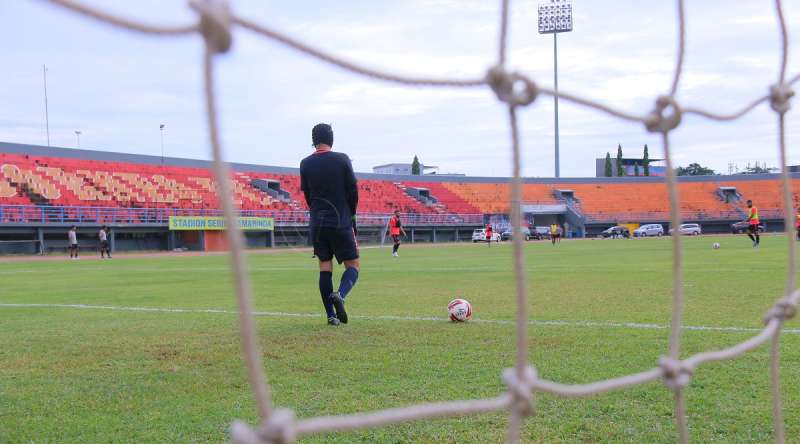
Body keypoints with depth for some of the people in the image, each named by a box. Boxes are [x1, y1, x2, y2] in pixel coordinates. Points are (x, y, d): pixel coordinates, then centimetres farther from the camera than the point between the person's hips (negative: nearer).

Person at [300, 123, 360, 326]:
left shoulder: (306, 164, 4)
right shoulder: (342, 159, -4)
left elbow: (307, 194, 10)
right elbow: (353, 190, -1)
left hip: (317, 223, 3)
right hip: (341, 222, -3)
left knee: (325, 267, 7)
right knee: (353, 265, 5)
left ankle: (331, 315, 2)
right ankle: (340, 294, -24)